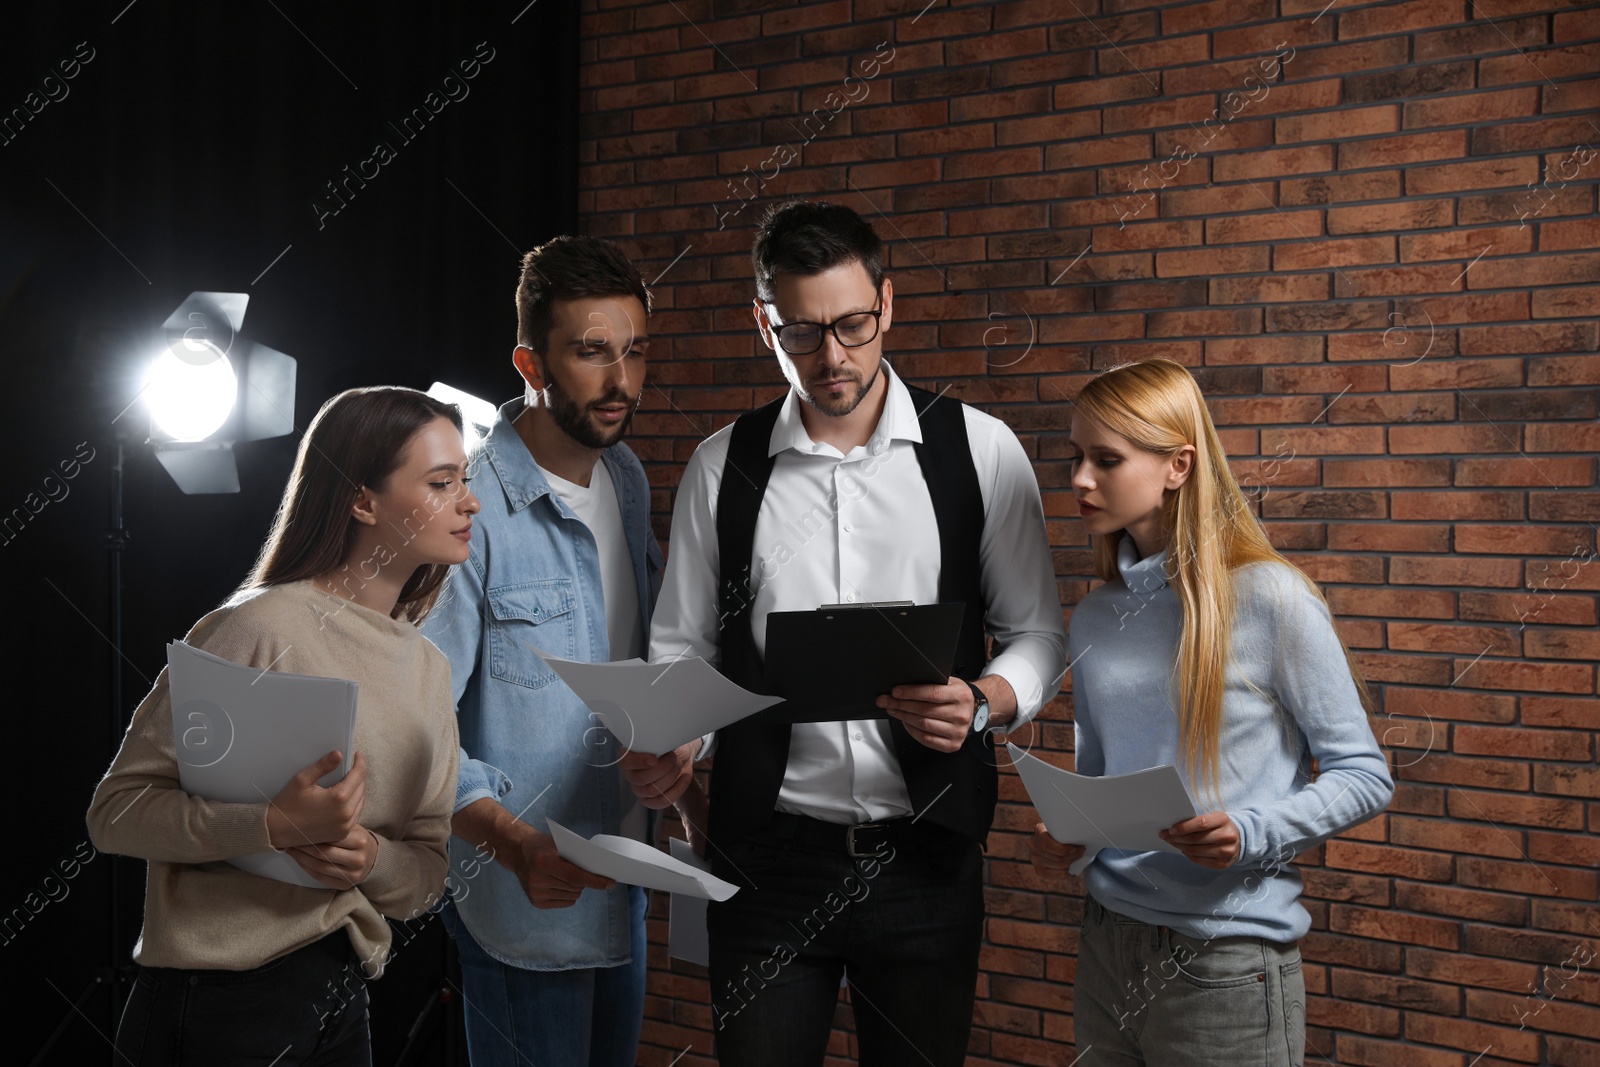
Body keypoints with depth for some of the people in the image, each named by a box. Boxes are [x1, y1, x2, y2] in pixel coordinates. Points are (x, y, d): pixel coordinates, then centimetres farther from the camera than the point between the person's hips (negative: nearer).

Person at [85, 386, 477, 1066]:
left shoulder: (429, 668, 7)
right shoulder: (258, 627, -14)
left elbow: (430, 870, 9)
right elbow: (117, 811, -14)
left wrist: (374, 859, -13)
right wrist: (274, 827, -28)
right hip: (220, 1004, -6)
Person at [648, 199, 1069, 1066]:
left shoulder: (978, 451, -1)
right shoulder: (722, 467, 4)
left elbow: (1038, 635, 4)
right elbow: (682, 647, 9)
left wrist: (981, 702, -17)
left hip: (924, 853, 0)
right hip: (769, 850, 1)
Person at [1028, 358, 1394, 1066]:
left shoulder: (1269, 598, -10)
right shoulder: (1096, 617, 6)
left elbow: (1364, 777, -7)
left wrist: (1251, 833, -21)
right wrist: (1062, 838, -3)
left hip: (1227, 962, -5)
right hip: (1108, 949, 5)